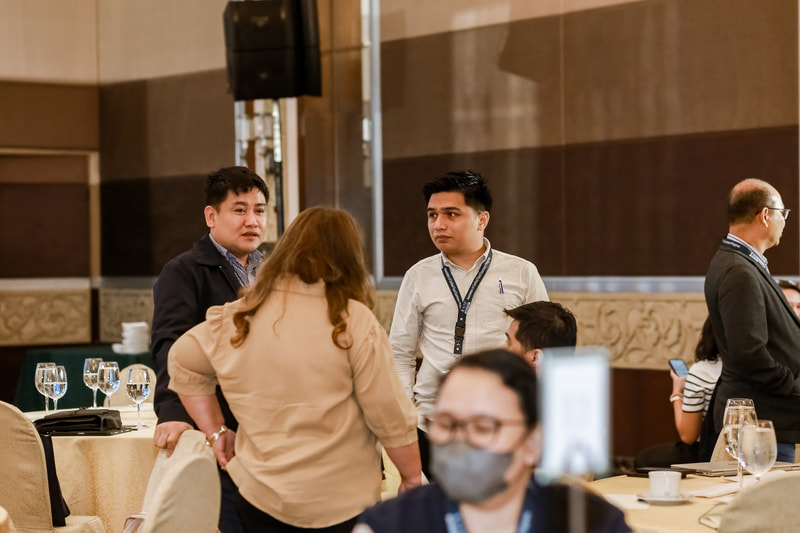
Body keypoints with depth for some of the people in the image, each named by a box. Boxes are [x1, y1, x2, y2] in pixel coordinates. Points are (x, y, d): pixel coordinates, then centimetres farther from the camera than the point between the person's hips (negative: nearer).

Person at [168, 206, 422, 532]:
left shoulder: (240, 318, 1)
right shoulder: (353, 321, -13)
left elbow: (183, 362, 16)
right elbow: (391, 416, -11)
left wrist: (217, 431, 16)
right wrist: (413, 478, 1)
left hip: (260, 498, 4)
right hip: (342, 502, -3)